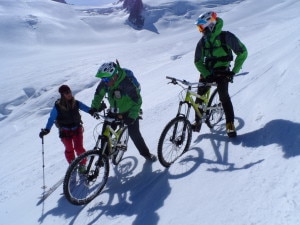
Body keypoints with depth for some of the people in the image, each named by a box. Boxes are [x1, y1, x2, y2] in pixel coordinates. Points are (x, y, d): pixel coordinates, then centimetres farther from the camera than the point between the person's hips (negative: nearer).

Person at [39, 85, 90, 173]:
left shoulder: (76, 103, -7)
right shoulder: (57, 106, -14)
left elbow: (87, 108, -9)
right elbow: (51, 119, -11)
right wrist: (46, 130, -23)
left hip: (77, 129, 1)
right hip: (65, 131, -1)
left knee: (79, 148, -6)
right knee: (69, 149, 5)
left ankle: (82, 164, 14)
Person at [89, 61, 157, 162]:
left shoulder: (127, 82, -31)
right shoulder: (105, 82, -14)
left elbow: (137, 101, -26)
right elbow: (99, 94, 5)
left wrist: (132, 116, -32)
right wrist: (94, 107, -6)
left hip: (129, 112, -5)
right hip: (114, 111, 5)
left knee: (134, 134, -5)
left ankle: (146, 153, 18)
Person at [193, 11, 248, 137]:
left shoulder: (226, 37, -11)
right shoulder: (202, 41, 2)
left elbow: (242, 53, -7)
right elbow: (198, 62, 1)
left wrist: (234, 71, -11)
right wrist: (207, 75, -13)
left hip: (222, 72, -4)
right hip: (207, 72, 4)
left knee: (224, 96, -15)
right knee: (199, 96, -1)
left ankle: (230, 124, -3)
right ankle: (197, 122, 14)